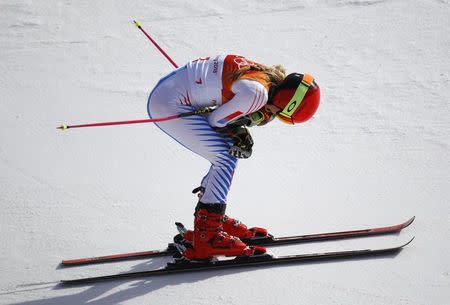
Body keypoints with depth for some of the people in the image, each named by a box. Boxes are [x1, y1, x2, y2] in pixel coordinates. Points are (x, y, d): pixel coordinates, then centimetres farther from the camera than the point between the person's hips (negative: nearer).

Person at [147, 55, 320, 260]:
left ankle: (209, 219, 24)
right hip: (170, 105, -10)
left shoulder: (264, 75, 6)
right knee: (226, 160, -8)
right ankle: (205, 239, -6)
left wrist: (239, 135, 0)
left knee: (227, 156, 14)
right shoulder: (256, 93, -22)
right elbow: (215, 120, -12)